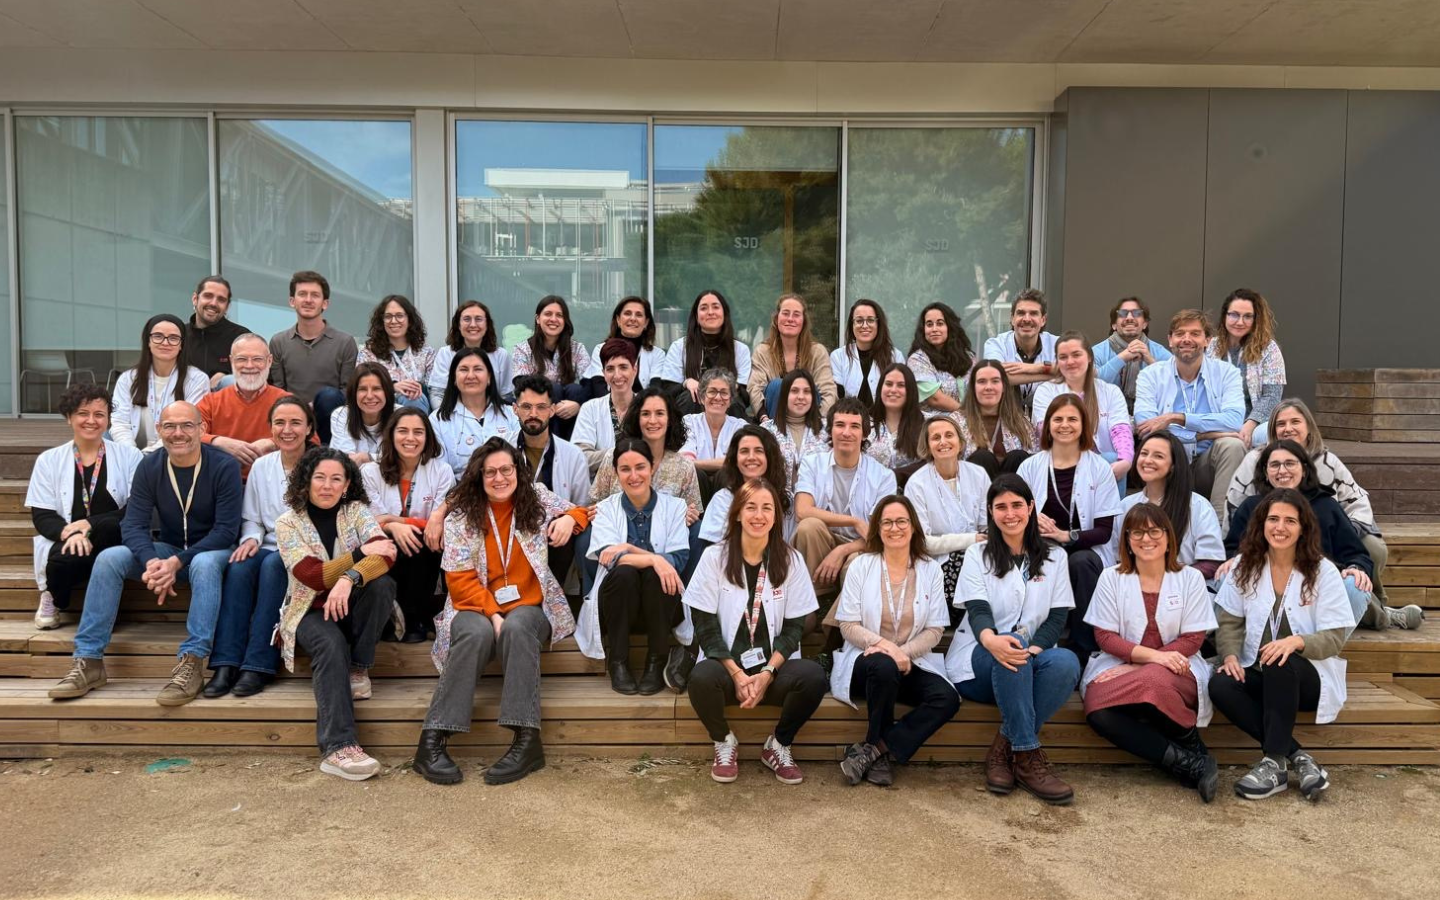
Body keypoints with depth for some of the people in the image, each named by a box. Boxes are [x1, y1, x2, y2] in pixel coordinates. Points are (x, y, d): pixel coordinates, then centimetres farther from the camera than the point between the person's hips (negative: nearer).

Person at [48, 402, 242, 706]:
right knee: (108, 559, -20)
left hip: (210, 550, -4)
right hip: (166, 549, 4)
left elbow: (226, 529, -18)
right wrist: (151, 561, -31)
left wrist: (177, 562, -29)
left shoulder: (224, 466, -14)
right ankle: (88, 660, -16)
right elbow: (133, 525, -9)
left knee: (204, 564, -38)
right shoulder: (149, 467, -3)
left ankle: (192, 663, -38)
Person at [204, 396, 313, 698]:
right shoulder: (261, 466, 10)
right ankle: (226, 664, -30)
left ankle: (259, 665, -32)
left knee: (273, 565, -34)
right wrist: (251, 538, -7)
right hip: (270, 548, 4)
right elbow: (251, 519, 16)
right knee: (239, 566, -29)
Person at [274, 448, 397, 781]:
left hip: (351, 607, 2)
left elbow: (386, 555, -19)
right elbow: (312, 576, -16)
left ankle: (357, 669, -15)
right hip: (311, 610, -2)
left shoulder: (357, 511, 0)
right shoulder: (288, 523, -2)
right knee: (331, 643, -35)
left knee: (381, 584, -31)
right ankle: (338, 747, -43)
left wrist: (349, 578, -38)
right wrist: (360, 553, -20)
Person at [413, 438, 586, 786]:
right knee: (477, 634, -35)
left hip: (529, 606, 1)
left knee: (516, 630, -35)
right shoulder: (461, 515, 2)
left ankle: (527, 740, -37)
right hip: (476, 607, -1)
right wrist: (492, 614, -18)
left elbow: (579, 513, 19)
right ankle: (432, 741, -32)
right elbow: (460, 578, -4)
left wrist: (569, 518, -7)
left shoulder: (538, 499, 6)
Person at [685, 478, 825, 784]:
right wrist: (737, 674, -17)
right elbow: (705, 627, -6)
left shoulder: (791, 561, 1)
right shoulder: (714, 557, -2)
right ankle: (724, 742, -1)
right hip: (726, 665, -1)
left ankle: (778, 745, 0)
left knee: (813, 676, -30)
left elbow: (794, 628, 0)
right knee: (701, 677, -35)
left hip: (774, 668, 1)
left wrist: (767, 673, -16)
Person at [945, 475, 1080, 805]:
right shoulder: (977, 555, 7)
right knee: (1010, 645, -37)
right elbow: (977, 610, -9)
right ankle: (1027, 757, -32)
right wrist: (992, 641, -34)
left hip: (1032, 659, 2)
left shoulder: (1054, 557, 13)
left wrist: (1032, 649, -20)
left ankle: (1003, 749, -24)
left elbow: (1057, 617, 2)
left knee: (1067, 662, -32)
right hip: (979, 662, -2)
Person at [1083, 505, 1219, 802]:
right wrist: (1152, 655, -20)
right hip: (1119, 669, 1)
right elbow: (1104, 637, -1)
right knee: (1099, 712, -31)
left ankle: (1193, 749, -11)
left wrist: (1135, 667, -12)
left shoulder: (1190, 578, 3)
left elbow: (1192, 640, -1)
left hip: (1175, 670, -1)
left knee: (1155, 680, -38)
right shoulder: (1111, 578, 4)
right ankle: (1188, 762, -21)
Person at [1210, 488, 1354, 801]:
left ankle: (1275, 763, -26)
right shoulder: (1245, 567, 3)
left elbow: (1334, 638, -8)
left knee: (1280, 664, -38)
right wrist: (1230, 655, -16)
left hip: (1308, 676, -3)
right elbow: (1229, 622, 5)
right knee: (1219, 685, -30)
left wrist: (1296, 641, -29)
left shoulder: (1323, 571, -5)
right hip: (1258, 674, 3)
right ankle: (1297, 757, -22)